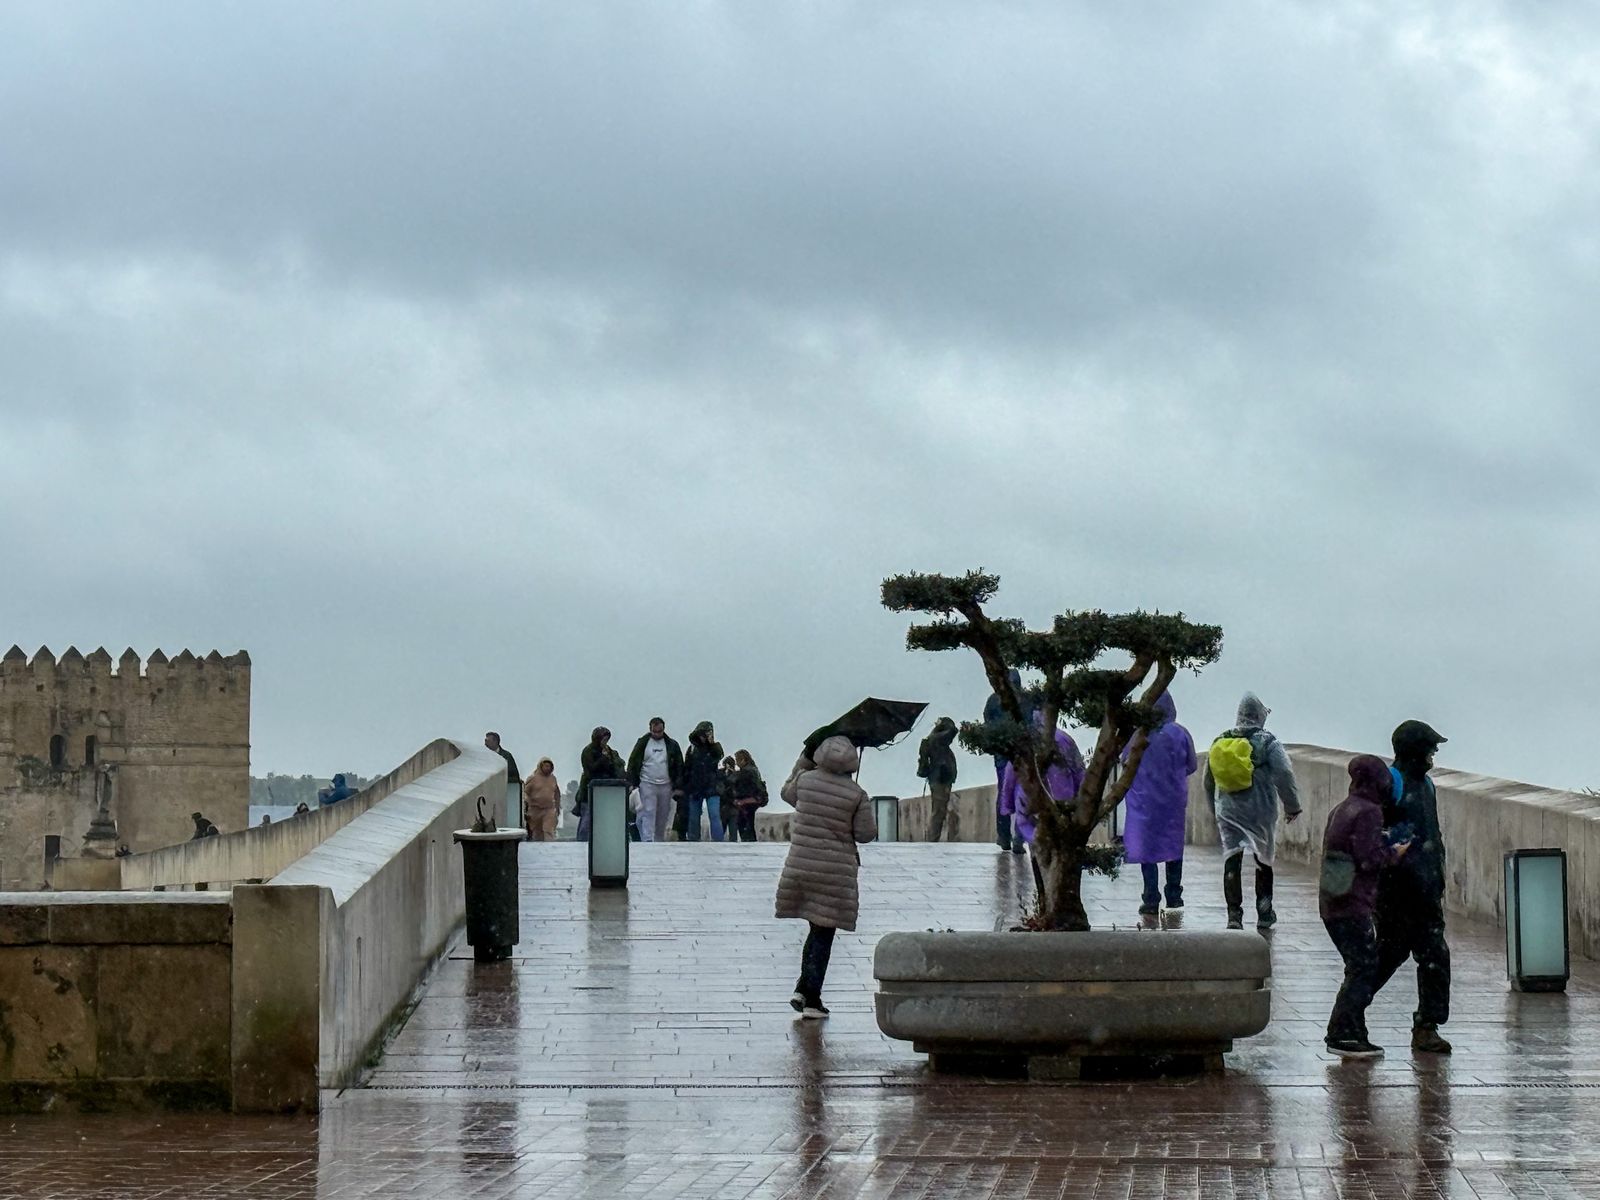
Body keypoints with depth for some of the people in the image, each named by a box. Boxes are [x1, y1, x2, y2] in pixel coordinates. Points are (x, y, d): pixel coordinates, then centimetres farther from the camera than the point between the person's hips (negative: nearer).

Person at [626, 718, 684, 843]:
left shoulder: (672, 745, 7)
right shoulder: (642, 743, 3)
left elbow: (679, 767, 9)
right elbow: (632, 763, 5)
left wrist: (679, 786, 3)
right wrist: (631, 783, -4)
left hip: (666, 786, 2)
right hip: (647, 785, -2)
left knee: (663, 816, 7)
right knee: (648, 813, -12)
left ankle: (659, 841, 17)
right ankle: (647, 841, -19)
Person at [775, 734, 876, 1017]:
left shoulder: (805, 780, -3)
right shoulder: (857, 795, -9)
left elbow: (787, 793, 19)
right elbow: (865, 833, -6)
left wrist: (804, 761, 29)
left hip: (800, 864, 3)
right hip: (837, 871, -3)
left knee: (818, 929, 18)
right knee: (824, 933, 2)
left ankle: (804, 990, 11)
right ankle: (810, 998, 1)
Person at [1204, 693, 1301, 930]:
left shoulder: (1220, 742, 7)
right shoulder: (1268, 743, -7)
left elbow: (1208, 781, 14)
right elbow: (1284, 775, -15)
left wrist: (1215, 808, 26)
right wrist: (1292, 806, -5)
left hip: (1228, 811, 2)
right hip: (1261, 811, -2)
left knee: (1231, 861, -1)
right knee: (1263, 861, 15)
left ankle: (1234, 914, -14)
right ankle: (1264, 914, 21)